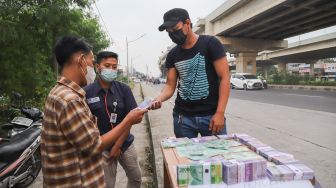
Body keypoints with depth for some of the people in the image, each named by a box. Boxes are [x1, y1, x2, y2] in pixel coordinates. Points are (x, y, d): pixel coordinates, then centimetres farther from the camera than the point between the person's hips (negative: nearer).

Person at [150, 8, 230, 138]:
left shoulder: (210, 44, -4)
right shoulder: (172, 55, 8)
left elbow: (224, 78, -8)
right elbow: (170, 86, 9)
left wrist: (220, 113, -15)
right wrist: (158, 99, -13)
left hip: (211, 114, -3)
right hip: (182, 116, 4)